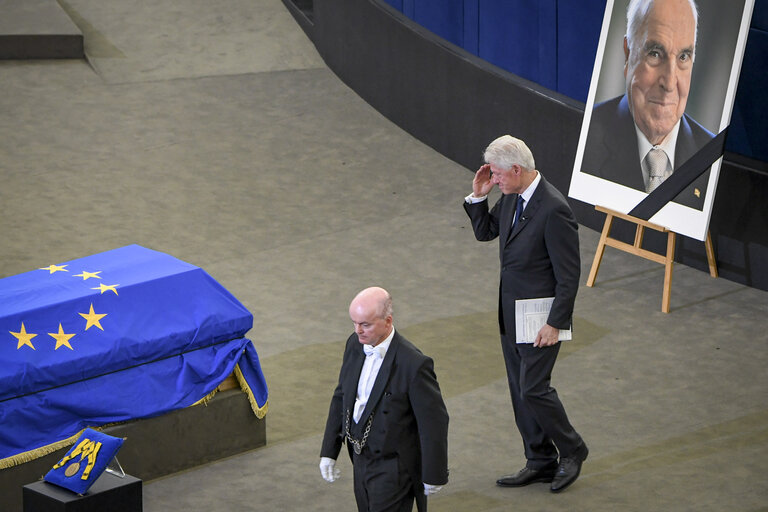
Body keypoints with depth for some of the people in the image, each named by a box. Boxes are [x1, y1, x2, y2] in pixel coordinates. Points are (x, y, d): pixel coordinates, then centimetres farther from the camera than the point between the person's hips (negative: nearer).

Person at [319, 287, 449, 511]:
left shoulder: (413, 364, -23)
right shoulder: (355, 345, -1)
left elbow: (434, 421, -16)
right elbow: (341, 397, 11)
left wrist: (433, 476, -10)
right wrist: (329, 451, 11)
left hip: (394, 468, -7)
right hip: (361, 458, 7)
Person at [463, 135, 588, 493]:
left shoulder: (554, 210, -24)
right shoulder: (511, 196, 1)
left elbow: (569, 275, -20)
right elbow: (485, 232, 17)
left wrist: (554, 324, -19)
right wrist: (477, 195, 0)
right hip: (510, 312, 9)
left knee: (533, 388, -6)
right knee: (519, 390, 14)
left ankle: (571, 450, 16)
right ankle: (541, 462, 25)